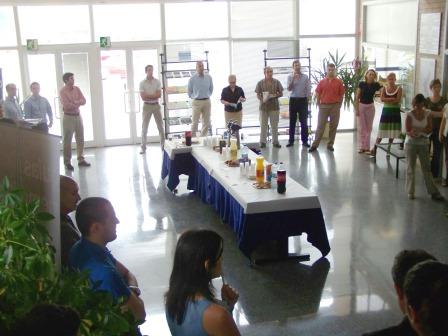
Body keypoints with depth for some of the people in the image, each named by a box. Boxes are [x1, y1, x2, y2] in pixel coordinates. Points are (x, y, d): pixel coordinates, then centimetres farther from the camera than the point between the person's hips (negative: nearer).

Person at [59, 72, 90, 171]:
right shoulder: (62, 91, -10)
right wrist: (78, 103, -11)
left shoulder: (77, 89, 7)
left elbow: (83, 101, -1)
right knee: (67, 140, -2)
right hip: (68, 117, -6)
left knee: (80, 139, 8)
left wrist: (74, 102, -18)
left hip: (78, 116, 6)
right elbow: (66, 105, -20)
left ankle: (81, 160, 16)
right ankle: (67, 162, 2)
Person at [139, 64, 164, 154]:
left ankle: (163, 145, 15)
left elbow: (159, 95, -7)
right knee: (144, 127, 1)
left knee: (160, 126, 6)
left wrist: (148, 96, -13)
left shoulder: (157, 81, 3)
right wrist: (154, 95, -10)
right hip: (147, 106, -2)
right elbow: (143, 97, -11)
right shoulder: (142, 83, -3)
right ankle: (143, 148, 5)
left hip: (156, 105, 2)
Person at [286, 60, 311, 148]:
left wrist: (307, 99, -8)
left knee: (304, 121, 0)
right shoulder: (290, 76, 4)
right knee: (292, 121, 4)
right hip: (293, 100, 1)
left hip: (303, 100, 0)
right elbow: (289, 89, -8)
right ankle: (291, 140, 9)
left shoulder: (305, 77, 4)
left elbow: (308, 89, 2)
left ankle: (304, 141, 5)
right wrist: (293, 78, -17)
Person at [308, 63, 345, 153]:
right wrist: (319, 105, 1)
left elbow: (341, 95, 5)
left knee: (333, 126, 5)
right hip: (324, 106, 0)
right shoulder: (322, 82, 4)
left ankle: (330, 144, 13)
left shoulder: (339, 82, 2)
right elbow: (317, 94, 6)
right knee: (320, 126, 1)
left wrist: (339, 105, 1)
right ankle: (315, 145, 2)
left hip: (335, 106, 0)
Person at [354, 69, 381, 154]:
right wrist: (356, 109, -8)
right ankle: (361, 147, 10)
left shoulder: (376, 85, -2)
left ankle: (367, 147, 10)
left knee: (369, 128, 5)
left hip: (370, 107, 2)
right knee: (362, 127, 3)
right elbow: (357, 97, -5)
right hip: (361, 106, -2)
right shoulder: (362, 84, -7)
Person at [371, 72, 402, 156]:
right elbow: (382, 99, -12)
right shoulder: (384, 88, 3)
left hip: (395, 112, -1)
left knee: (393, 131, 3)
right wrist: (392, 99, -19)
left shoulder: (399, 89, -2)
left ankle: (389, 148, 15)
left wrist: (387, 100, -15)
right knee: (381, 131, 0)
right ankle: (374, 148, 4)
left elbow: (397, 100, -14)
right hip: (386, 111, 1)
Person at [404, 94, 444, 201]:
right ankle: (410, 192, 12)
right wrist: (423, 130, -26)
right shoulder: (410, 115, -9)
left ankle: (433, 192, 9)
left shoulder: (427, 114, -1)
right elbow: (408, 132, -14)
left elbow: (430, 129, -4)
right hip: (411, 144, -2)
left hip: (424, 144, 2)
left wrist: (417, 130, -20)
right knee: (411, 168, 4)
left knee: (426, 168, 6)